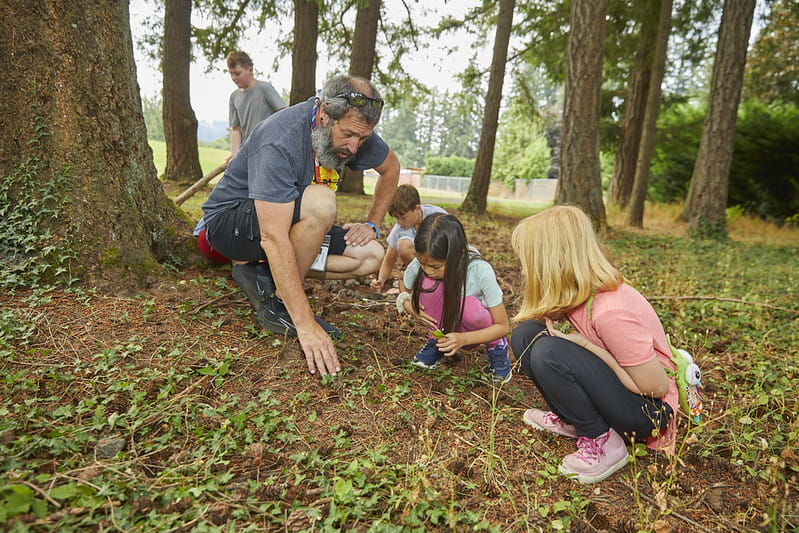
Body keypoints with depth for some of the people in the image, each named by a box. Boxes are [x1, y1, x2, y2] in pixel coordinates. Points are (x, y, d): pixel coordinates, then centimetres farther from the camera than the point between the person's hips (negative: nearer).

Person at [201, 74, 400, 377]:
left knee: (371, 256, -9)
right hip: (229, 221, -7)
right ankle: (275, 302, -17)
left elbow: (390, 168, 11)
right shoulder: (280, 143, -32)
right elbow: (273, 237, -39)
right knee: (320, 202, -35)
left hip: (289, 221, 7)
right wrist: (306, 324, -40)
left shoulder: (354, 130, -10)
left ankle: (262, 273, -4)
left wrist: (372, 224, 1)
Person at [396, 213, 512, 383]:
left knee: (466, 305, -37)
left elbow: (503, 326, -22)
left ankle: (496, 346, -4)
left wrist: (464, 339, -37)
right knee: (428, 284, -28)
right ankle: (436, 341, -2)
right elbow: (403, 284, 2)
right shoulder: (419, 264, -24)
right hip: (445, 325, 2)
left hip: (474, 329, -2)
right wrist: (407, 303, -21)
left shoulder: (480, 271, -31)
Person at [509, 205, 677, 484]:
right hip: (613, 387, 7)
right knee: (525, 335, -6)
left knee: (550, 353, -30)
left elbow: (657, 387, -23)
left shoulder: (611, 310, -31)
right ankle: (571, 420, 6)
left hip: (649, 410, -7)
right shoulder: (574, 291, -8)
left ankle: (603, 442, -10)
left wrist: (588, 346, -23)